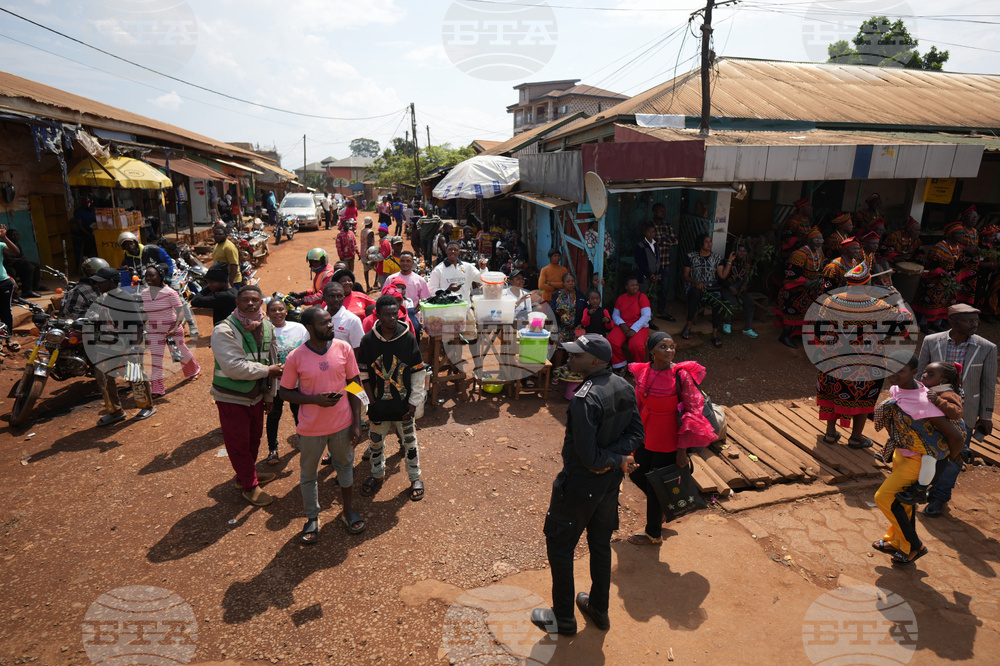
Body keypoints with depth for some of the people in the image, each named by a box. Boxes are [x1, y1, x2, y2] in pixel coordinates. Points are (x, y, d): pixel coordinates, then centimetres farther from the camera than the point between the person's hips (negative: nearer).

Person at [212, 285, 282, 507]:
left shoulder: (267, 327, 4)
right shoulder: (224, 330, -20)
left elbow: (271, 362, 12)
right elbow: (235, 367, -28)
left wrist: (269, 396, 15)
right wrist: (267, 370, -19)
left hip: (256, 395, 7)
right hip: (232, 399, -6)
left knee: (254, 438, 20)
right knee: (239, 444, 6)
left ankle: (247, 474, 43)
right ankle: (249, 486, 23)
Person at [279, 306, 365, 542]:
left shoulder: (343, 348, -9)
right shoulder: (295, 358, -14)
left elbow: (354, 385, -2)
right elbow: (286, 392, -4)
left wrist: (357, 422, -4)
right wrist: (315, 399, -21)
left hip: (342, 424, 1)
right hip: (311, 428, -1)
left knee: (345, 467, 20)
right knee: (308, 474, 16)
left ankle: (348, 510, 41)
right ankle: (312, 518, 38)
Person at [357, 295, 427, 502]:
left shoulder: (408, 339, -10)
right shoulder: (368, 340, -7)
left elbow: (418, 372, -5)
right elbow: (364, 373, 1)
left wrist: (414, 402, -7)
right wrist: (371, 399, -4)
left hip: (404, 404, -1)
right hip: (378, 405, 2)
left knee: (409, 441, 12)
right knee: (376, 441, 18)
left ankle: (415, 478, 32)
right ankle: (378, 475, 42)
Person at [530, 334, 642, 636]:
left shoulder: (584, 399, -30)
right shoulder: (624, 387, -5)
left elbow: (588, 456, -28)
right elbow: (636, 433, 0)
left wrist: (616, 460, -11)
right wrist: (618, 458, -12)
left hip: (580, 484, -8)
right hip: (610, 480, 8)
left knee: (559, 545, 13)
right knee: (601, 543, 24)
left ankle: (563, 619, 28)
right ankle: (599, 609, 41)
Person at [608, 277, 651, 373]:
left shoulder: (642, 297, -1)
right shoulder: (621, 298, 11)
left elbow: (646, 316, -8)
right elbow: (615, 315, 14)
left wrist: (634, 329, -18)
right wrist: (622, 324, -8)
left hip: (639, 327, -3)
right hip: (623, 326, 3)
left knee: (636, 345, -34)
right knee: (611, 341, -27)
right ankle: (620, 367, -6)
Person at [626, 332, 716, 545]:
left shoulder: (682, 376, -19)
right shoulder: (642, 372, -4)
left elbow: (693, 412, -15)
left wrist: (682, 450, -15)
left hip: (668, 439, -6)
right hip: (646, 435, 6)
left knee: (655, 486, 8)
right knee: (636, 474, 18)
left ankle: (653, 534, 32)